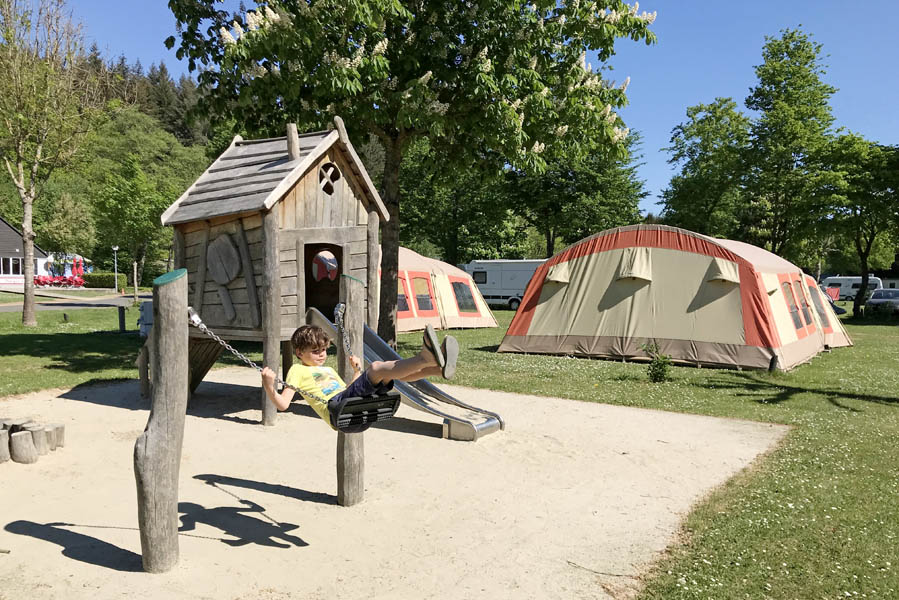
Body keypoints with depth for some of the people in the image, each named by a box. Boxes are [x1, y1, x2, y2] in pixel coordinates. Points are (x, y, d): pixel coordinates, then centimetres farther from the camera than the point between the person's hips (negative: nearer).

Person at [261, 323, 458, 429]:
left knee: (390, 371, -12)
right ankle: (425, 358, -45)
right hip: (335, 407, -7)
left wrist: (357, 372, 30)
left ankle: (438, 367, -34)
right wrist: (268, 386, -15)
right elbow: (282, 404, 1)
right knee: (376, 368, -25)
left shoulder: (328, 370, 35)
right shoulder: (298, 370, 13)